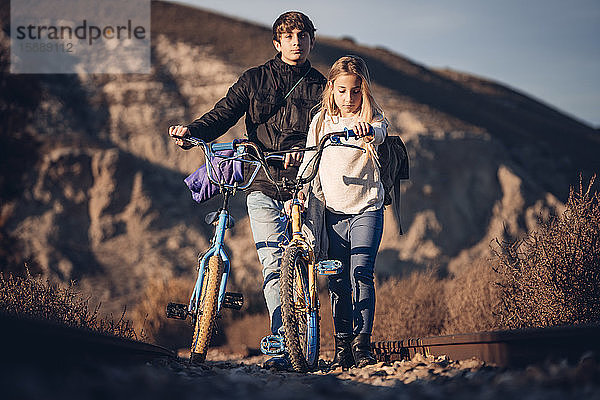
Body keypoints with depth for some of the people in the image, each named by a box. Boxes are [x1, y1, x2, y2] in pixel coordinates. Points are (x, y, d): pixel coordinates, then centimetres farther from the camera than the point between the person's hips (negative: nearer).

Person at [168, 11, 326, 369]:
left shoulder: (321, 88, 11)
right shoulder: (254, 80, 13)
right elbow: (223, 115, 6)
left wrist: (304, 152, -23)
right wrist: (192, 131, -14)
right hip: (263, 188, 0)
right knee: (274, 266, -9)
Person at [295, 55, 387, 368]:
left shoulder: (373, 119, -1)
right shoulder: (321, 122, 8)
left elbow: (379, 133, -24)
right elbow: (310, 162, 11)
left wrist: (367, 129, -48)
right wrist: (299, 192, -5)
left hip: (366, 210, -3)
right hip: (332, 212, 3)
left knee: (361, 275, -14)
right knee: (338, 283, 3)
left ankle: (362, 342, -11)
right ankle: (342, 345, 10)